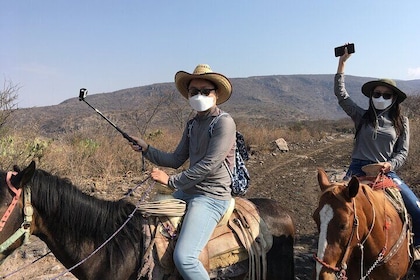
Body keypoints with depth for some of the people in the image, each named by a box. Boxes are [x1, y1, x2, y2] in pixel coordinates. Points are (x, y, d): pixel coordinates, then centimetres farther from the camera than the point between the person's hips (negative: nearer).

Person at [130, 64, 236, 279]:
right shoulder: (192, 125, 11)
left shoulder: (224, 122, -14)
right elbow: (176, 160, 13)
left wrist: (171, 181, -15)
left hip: (211, 198, -9)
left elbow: (208, 165, -20)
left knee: (183, 257, -23)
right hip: (187, 192, 9)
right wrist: (146, 149, 3)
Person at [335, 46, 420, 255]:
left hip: (387, 172, 1)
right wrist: (342, 63, 0)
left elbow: (403, 151, 6)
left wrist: (390, 164, -15)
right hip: (358, 170, -1)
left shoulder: (401, 122, 9)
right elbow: (341, 94, 1)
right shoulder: (362, 116, 6)